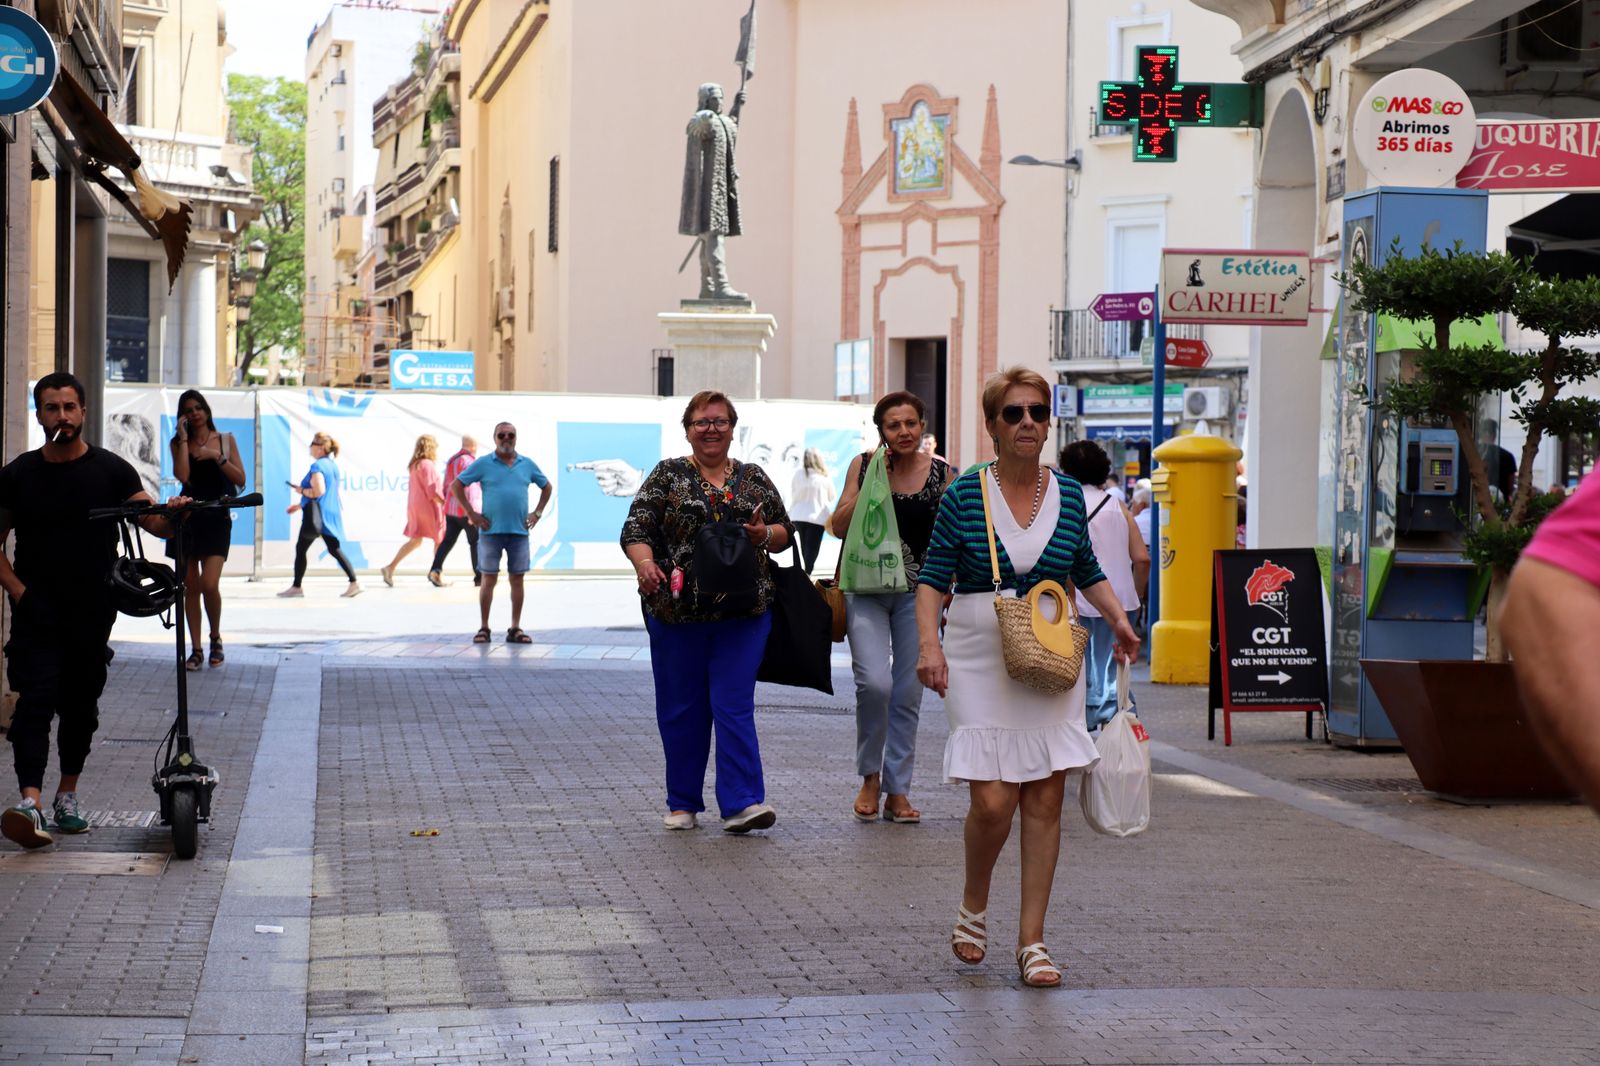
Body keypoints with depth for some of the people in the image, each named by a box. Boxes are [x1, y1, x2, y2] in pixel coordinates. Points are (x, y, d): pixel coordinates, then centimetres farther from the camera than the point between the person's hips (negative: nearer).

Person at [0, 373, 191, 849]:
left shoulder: (111, 470, 1)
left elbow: (153, 522, -5)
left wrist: (173, 515, -28)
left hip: (92, 613, 1)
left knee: (81, 706, 10)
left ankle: (67, 797, 25)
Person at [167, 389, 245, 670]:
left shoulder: (225, 440, 8)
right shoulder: (178, 443, 8)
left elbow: (241, 480, 0)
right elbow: (182, 475, -11)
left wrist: (217, 457, -11)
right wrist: (184, 439, -8)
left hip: (217, 518, -1)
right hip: (187, 518, 1)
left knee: (209, 584, -15)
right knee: (190, 586, 2)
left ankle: (216, 639, 9)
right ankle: (196, 650, 9)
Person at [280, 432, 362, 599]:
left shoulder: (317, 466, -15)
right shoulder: (333, 465, 15)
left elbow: (318, 492, -25)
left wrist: (301, 491, -7)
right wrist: (301, 505, 26)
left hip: (317, 515, -9)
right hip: (332, 514, 9)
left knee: (300, 549, 4)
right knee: (334, 550, 7)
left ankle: (296, 587, 9)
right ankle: (354, 582, -5)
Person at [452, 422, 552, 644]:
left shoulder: (527, 465, 9)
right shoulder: (483, 464, 0)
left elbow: (547, 487, 22)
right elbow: (456, 485, 2)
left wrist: (538, 512, 10)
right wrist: (471, 513, -3)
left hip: (519, 531, 3)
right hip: (491, 531, -2)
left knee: (517, 579, 4)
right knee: (489, 579, 0)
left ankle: (515, 629, 10)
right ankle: (483, 628, 5)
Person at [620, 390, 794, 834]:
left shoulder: (754, 478, 12)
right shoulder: (668, 475, 5)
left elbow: (785, 532, 17)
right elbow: (636, 529, -3)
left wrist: (764, 535, -6)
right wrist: (644, 563, -23)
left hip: (742, 614, 1)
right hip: (676, 611, -1)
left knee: (735, 706, -6)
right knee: (681, 709, 6)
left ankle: (742, 803, -10)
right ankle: (683, 803, 17)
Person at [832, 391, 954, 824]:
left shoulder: (942, 473, 1)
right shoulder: (863, 465, 1)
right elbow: (842, 526, -4)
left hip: (918, 591, 1)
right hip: (867, 589, -1)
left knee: (908, 695, 4)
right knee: (875, 682, -19)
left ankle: (897, 792, 15)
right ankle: (870, 776, 3)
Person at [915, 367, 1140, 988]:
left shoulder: (1068, 494, 6)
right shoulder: (965, 494, -4)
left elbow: (1087, 572, 18)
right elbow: (933, 578, -3)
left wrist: (1118, 618, 2)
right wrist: (929, 645, -16)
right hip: (980, 659, -3)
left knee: (1044, 800, 1)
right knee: (992, 802, -10)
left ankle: (1032, 941, 10)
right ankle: (973, 909, 19)